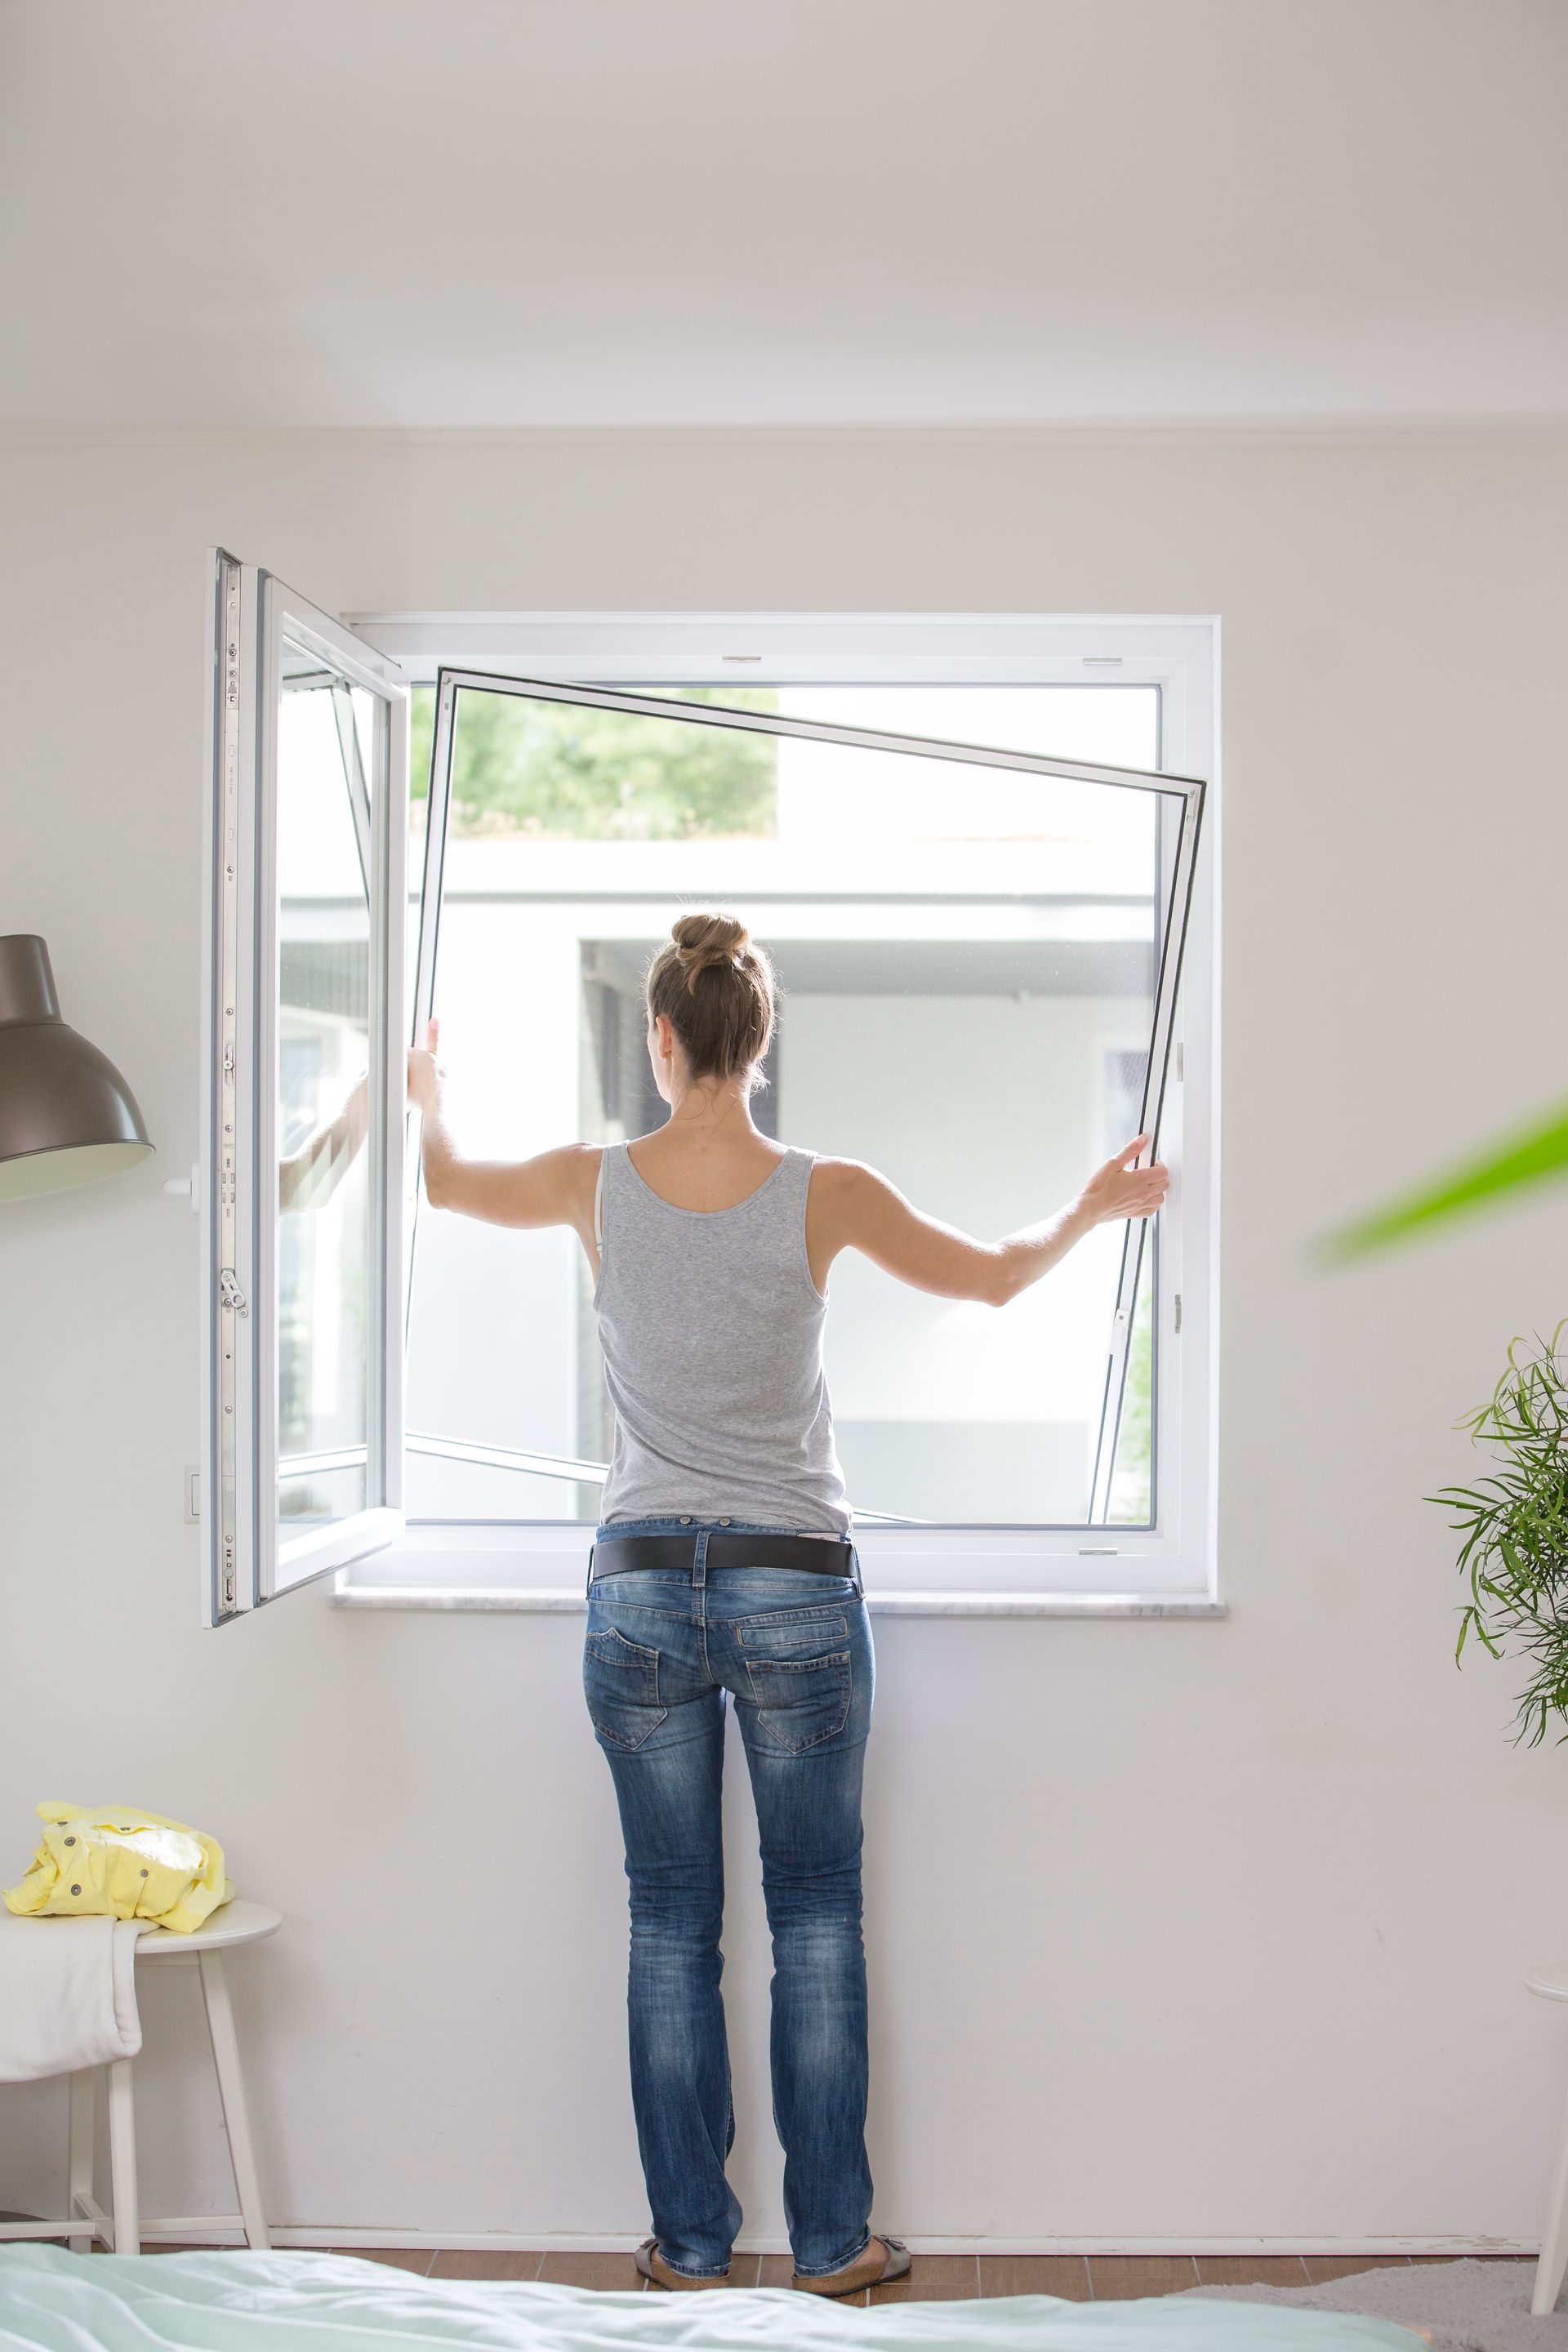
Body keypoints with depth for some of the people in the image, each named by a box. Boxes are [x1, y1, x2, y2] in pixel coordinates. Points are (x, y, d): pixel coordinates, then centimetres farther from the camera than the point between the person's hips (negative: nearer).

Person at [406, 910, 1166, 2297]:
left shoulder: (597, 1185, -4)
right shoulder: (823, 1194, -8)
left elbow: (448, 1183, 17)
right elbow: (996, 1277, 8)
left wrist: (431, 1096, 39)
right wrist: (1094, 1208, 27)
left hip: (641, 1590, 1)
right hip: (797, 1593, -1)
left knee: (672, 1925, 10)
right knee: (817, 1918, 10)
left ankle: (690, 2244, 17)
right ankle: (832, 2239, 16)